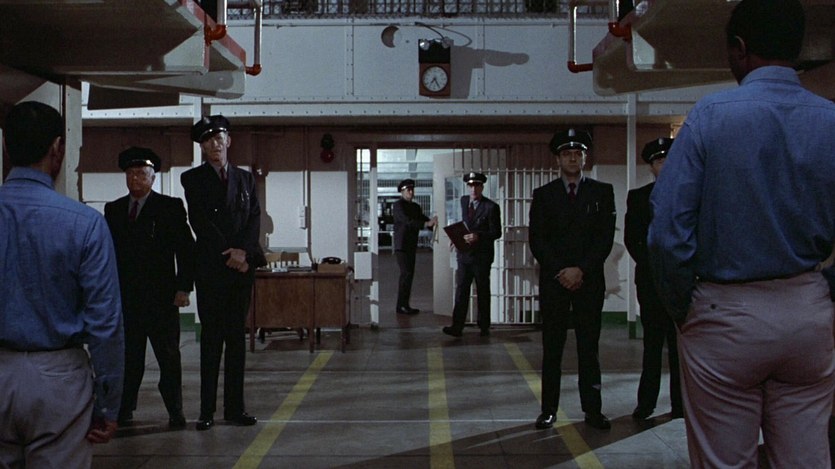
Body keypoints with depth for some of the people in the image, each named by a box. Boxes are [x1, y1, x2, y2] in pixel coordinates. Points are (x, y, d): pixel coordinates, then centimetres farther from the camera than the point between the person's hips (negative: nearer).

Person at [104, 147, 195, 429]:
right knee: (128, 356, 4)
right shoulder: (113, 210, 13)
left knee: (168, 355, 1)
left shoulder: (170, 207, 2)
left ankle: (175, 411, 8)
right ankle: (125, 409, 14)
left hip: (161, 296, -3)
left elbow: (185, 249, -1)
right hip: (125, 297, 3)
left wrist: (183, 287, -9)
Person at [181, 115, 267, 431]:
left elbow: (254, 217, 5)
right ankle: (207, 411, 3)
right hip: (210, 268, -3)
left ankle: (235, 408, 10)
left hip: (242, 266, 3)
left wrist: (243, 251, -12)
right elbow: (200, 223, -5)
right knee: (211, 339, -1)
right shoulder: (193, 179, 4)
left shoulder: (245, 178, 15)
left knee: (237, 337, 5)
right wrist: (228, 254, -11)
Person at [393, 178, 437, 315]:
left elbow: (423, 219, 9)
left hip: (411, 246, 8)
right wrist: (427, 223, -31)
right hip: (401, 246, -8)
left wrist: (433, 222, -13)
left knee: (408, 274, 8)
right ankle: (402, 305, -11)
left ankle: (404, 305, 12)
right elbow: (407, 221, -23)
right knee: (406, 274, -13)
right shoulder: (398, 205, -9)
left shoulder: (416, 207, 16)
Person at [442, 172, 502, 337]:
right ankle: (457, 327, -6)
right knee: (461, 290, -3)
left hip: (482, 255, -4)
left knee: (483, 291, 7)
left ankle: (484, 327, 17)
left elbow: (496, 232, -9)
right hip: (464, 254, 4)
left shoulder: (491, 207, -8)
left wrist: (478, 236, -22)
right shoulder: (463, 201, 10)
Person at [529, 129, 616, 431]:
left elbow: (606, 238, 0)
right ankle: (549, 410, 5)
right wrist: (560, 272, -9)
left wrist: (582, 270, -11)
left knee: (589, 348, 3)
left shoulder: (602, 192, 8)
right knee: (552, 349, 1)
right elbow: (537, 239, 2)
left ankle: (593, 409, 8)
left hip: (589, 281, 0)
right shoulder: (543, 195, 8)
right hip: (553, 281, 0)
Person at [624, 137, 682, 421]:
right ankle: (646, 403, 3)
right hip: (651, 278, 0)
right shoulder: (638, 197, 9)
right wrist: (649, 265, -6)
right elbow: (631, 239, 5)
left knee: (680, 343, 2)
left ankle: (679, 404, 7)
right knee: (653, 342, 1)